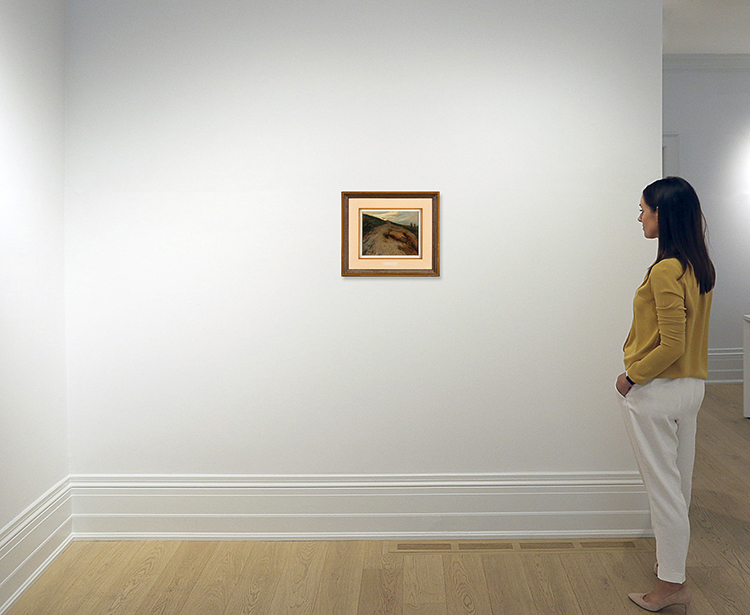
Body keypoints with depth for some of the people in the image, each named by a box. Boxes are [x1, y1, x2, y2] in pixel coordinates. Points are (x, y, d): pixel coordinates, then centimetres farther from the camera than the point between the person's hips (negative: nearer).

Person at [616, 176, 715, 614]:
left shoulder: (666, 270, -22)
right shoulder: (700, 266, 6)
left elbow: (672, 346, -24)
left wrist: (632, 375, -12)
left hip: (657, 391, -9)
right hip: (693, 386, 9)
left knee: (663, 487, 2)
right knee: (680, 482, 20)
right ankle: (675, 559, 36)